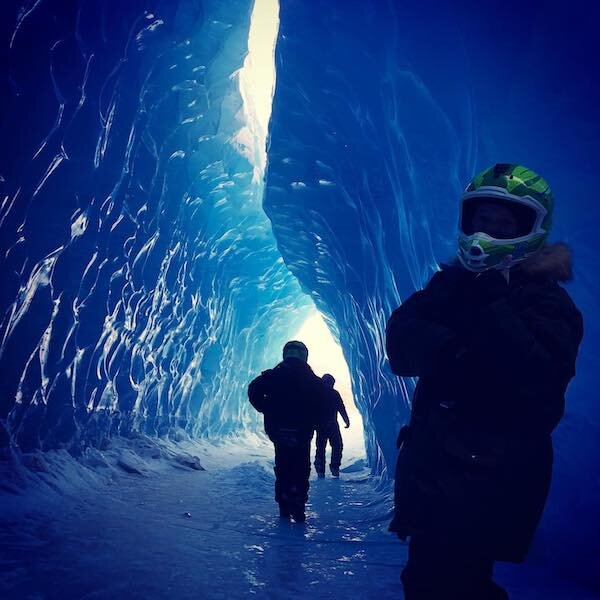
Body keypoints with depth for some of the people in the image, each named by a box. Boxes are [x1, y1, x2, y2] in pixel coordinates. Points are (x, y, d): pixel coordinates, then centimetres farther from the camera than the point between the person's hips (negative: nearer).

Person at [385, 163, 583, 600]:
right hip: (427, 468, 7)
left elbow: (538, 380, -24)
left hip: (484, 485, -6)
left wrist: (493, 304, -24)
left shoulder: (547, 302, -7)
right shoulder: (454, 282, 9)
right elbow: (400, 343, -3)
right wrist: (452, 348, -21)